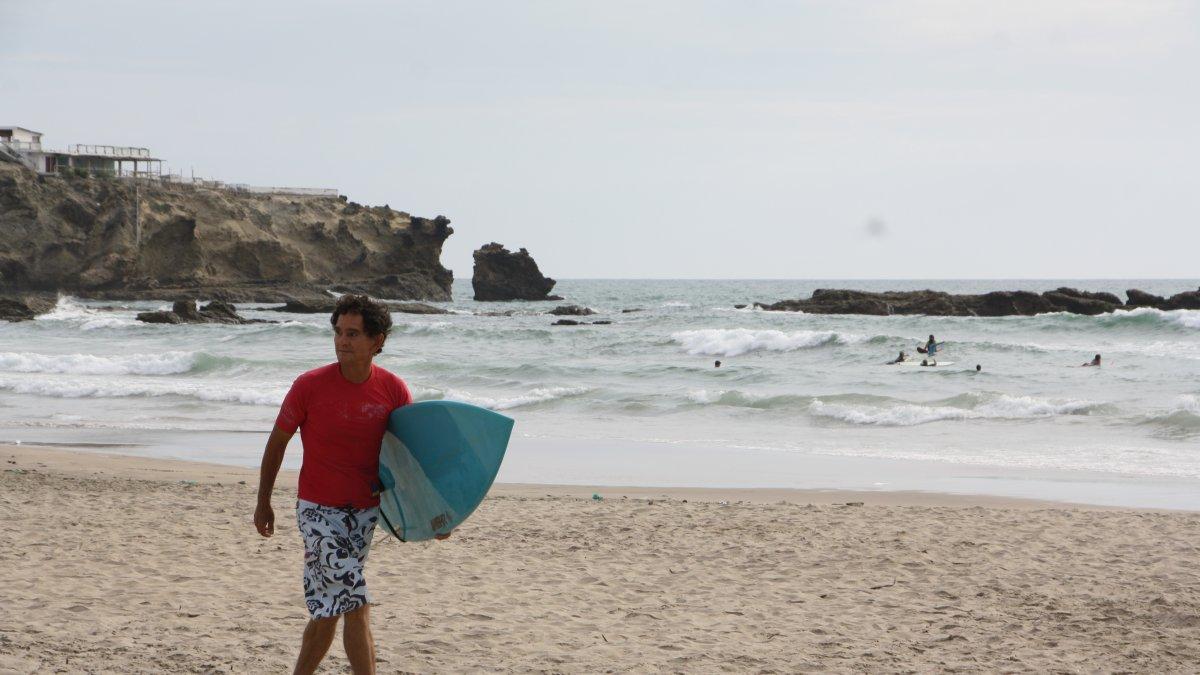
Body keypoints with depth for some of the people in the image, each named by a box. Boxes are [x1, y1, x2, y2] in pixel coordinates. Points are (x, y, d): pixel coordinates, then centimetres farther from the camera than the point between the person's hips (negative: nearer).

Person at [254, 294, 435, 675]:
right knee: (356, 607, -12)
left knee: (329, 609, 11)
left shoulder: (393, 391, -4)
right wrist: (263, 503, 7)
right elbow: (277, 443, 1)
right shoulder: (310, 386, -12)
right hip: (320, 511, -4)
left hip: (366, 511, 4)